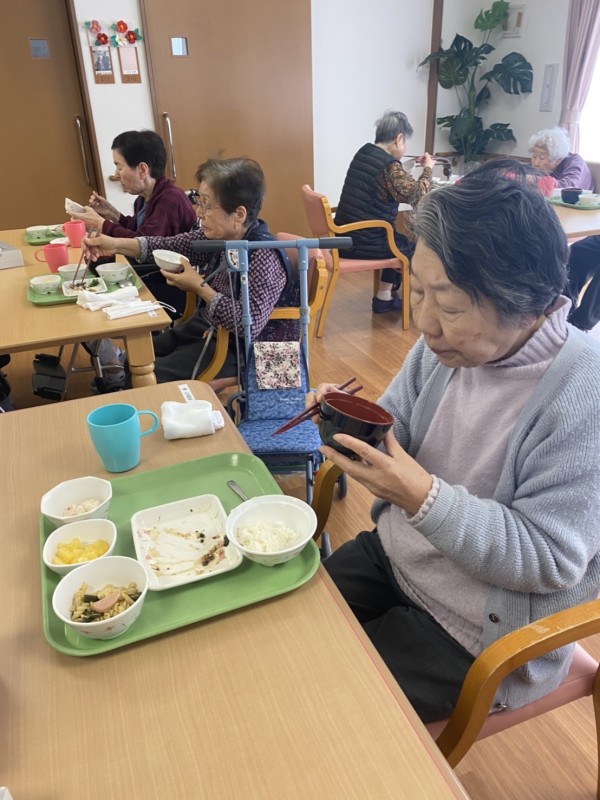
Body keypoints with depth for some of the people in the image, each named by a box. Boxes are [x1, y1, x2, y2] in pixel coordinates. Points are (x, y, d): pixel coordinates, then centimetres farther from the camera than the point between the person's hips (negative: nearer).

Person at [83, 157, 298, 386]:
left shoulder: (263, 258, -28)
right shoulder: (220, 235, -4)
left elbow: (250, 323, -37)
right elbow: (172, 245, 8)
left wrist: (199, 287, -26)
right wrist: (117, 244, -6)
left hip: (237, 349, -8)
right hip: (206, 327, 8)